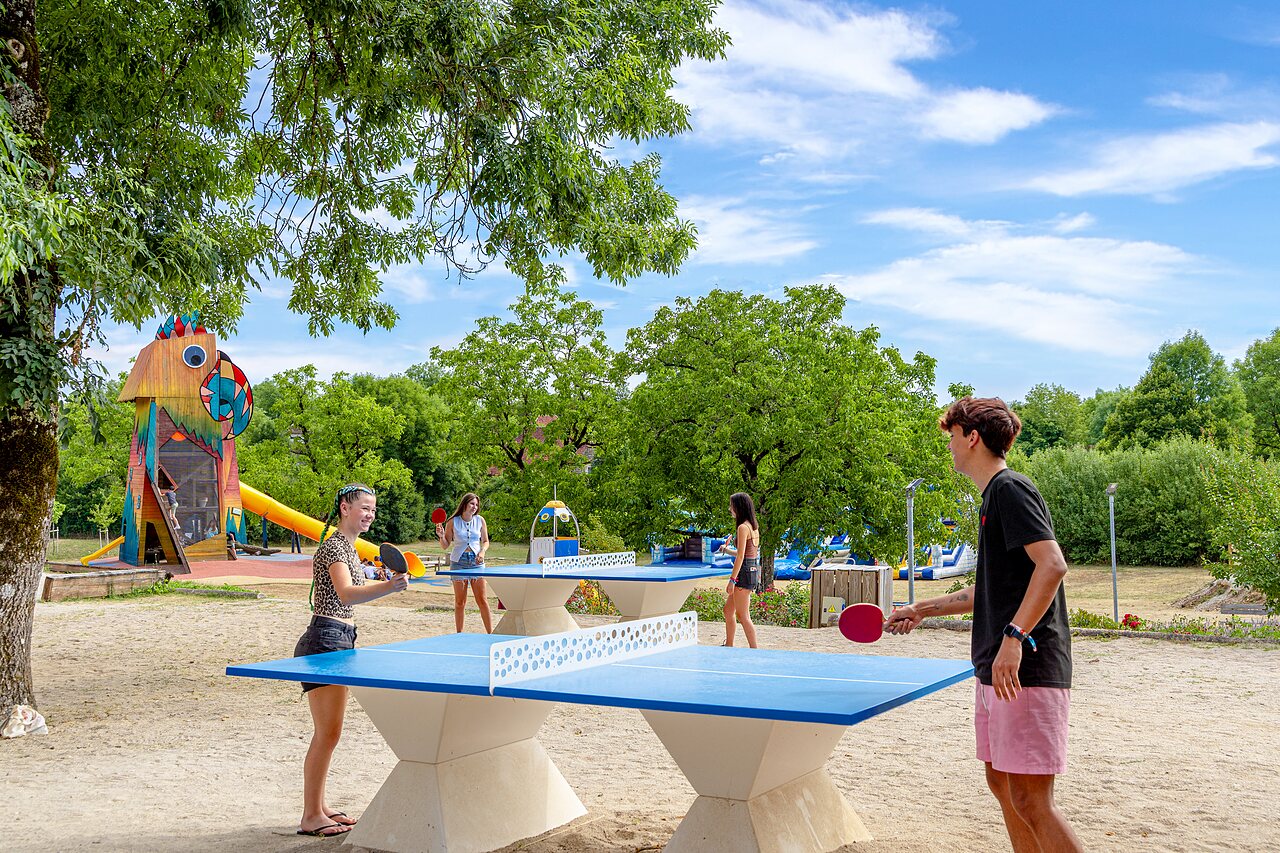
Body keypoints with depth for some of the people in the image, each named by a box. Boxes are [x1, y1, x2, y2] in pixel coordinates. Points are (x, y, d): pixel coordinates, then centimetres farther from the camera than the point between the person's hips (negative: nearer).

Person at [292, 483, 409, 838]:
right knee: (327, 733, -8)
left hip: (340, 641, 10)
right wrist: (388, 587, -46)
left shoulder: (348, 546, 15)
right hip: (323, 641, -10)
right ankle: (310, 817, -2)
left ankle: (318, 807, 21)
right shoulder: (334, 546, -15)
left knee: (328, 732, 13)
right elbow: (345, 594, -32)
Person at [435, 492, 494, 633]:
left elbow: (485, 541, 13)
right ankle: (459, 634, 9)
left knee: (482, 600, -3)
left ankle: (490, 633, 0)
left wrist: (482, 552, -6)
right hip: (458, 562, -1)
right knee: (460, 602, 2)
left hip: (476, 561, 1)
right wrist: (441, 536, -15)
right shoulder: (453, 522, -1)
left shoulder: (480, 520, 4)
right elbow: (445, 546, 4)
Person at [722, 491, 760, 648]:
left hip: (744, 571, -10)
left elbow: (740, 556, -19)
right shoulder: (754, 526, 12)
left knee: (743, 615, -3)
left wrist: (732, 580, -18)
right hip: (753, 570, 10)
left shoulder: (743, 527, -15)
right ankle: (728, 646, 26)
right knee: (728, 610, 18)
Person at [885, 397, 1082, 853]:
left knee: (1030, 797, -8)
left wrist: (1014, 637, -28)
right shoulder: (992, 496, 19)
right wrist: (923, 609, 27)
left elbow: (1053, 564, -23)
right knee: (1001, 781, 14)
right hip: (995, 673, 10)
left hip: (1028, 669, -10)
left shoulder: (1011, 489, -11)